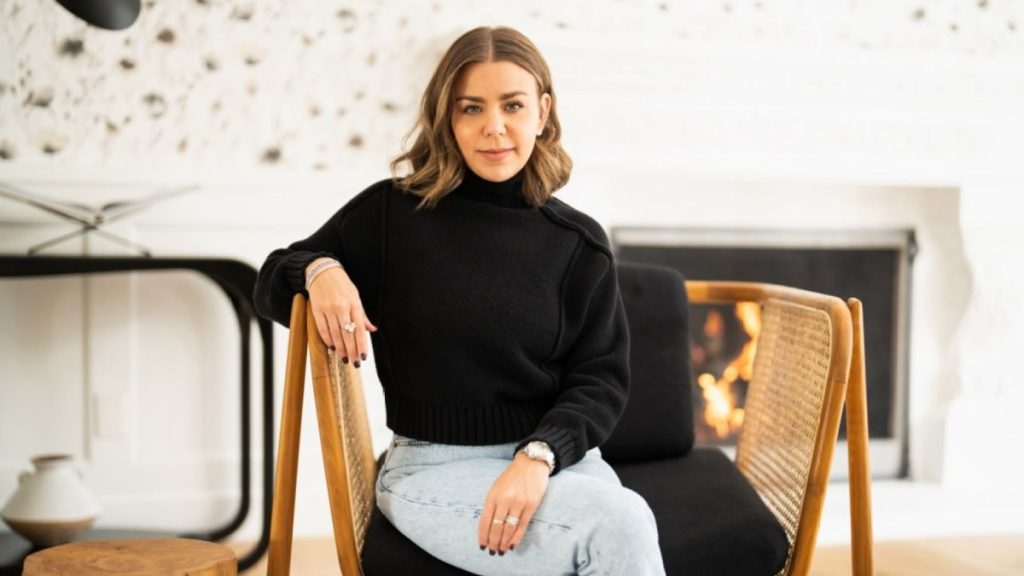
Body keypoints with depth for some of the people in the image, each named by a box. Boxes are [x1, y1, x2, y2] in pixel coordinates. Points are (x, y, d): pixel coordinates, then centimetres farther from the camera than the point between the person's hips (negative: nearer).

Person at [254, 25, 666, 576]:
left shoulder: (579, 242, 4)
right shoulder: (391, 211, 0)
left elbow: (601, 377, 2)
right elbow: (271, 284, 12)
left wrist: (538, 456, -17)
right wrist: (319, 269, -12)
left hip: (554, 457, 3)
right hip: (433, 467, -2)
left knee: (627, 528, -32)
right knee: (622, 525, -29)